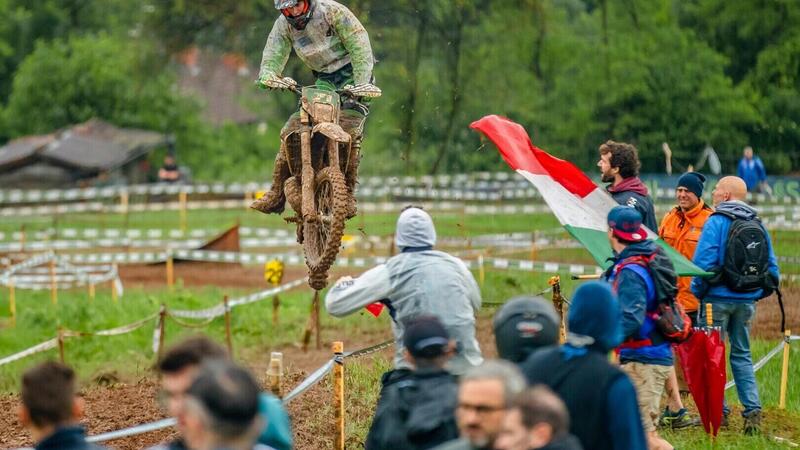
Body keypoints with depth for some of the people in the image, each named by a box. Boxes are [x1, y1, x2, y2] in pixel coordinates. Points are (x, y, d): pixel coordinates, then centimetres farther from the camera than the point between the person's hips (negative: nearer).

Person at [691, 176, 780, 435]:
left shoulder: (716, 222, -10)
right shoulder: (758, 226, 9)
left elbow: (704, 263, -18)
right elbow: (772, 270, 8)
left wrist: (698, 291, -5)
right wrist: (759, 292, 17)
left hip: (718, 297, -5)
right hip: (747, 302, 5)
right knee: (742, 354, 14)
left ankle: (718, 412, 2)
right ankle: (752, 410, 4)